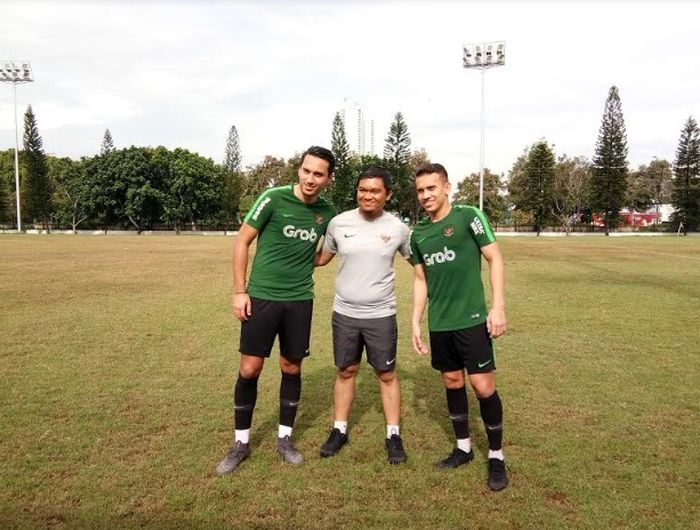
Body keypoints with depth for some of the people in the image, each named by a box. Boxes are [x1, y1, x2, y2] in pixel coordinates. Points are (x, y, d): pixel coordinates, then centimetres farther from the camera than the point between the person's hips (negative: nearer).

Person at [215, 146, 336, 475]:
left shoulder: (327, 213, 2)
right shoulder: (273, 199, -10)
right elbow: (242, 242, -5)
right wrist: (239, 291, -8)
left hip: (300, 300, 3)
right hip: (261, 296, -3)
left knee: (291, 368, 10)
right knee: (249, 369, 0)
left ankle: (284, 439, 26)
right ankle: (241, 444, 18)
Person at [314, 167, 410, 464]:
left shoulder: (397, 228, -5)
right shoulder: (339, 223, -3)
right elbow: (322, 258, 10)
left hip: (381, 315, -1)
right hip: (344, 313, 1)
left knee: (387, 374, 8)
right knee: (345, 371, 14)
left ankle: (393, 436, 22)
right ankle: (339, 430, 29)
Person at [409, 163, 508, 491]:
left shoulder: (468, 216, -6)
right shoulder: (417, 234, 9)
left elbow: (495, 259, -5)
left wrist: (498, 306, -12)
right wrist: (415, 323, 11)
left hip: (472, 318, -5)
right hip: (438, 323, 5)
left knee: (482, 385, -3)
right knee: (452, 383, 13)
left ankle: (496, 457, 15)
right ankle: (463, 448, 29)